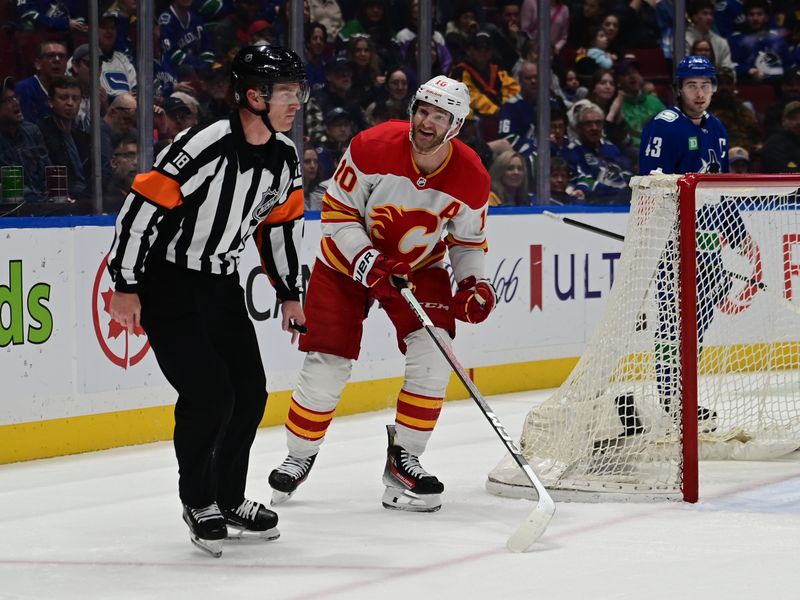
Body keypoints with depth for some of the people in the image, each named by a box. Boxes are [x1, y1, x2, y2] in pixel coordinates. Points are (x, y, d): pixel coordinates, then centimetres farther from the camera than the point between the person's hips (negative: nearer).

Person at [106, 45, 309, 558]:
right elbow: (143, 207, -22)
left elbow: (281, 222, 14)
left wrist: (289, 293, 15)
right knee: (209, 394, -14)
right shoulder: (204, 147, -26)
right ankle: (199, 502, 5)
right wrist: (126, 288, -20)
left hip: (221, 285, 8)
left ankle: (228, 498, 24)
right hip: (167, 283, -8)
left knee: (250, 394, 7)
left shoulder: (285, 157, -2)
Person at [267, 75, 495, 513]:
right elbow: (337, 211, -16)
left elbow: (469, 239, 2)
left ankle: (403, 458, -1)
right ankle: (299, 456, 16)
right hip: (348, 262, -2)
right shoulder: (373, 147, -25)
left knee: (432, 357, -18)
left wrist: (473, 283, -15)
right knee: (327, 366, -7)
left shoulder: (470, 177, -15)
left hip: (419, 266, 2)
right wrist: (367, 261, -28)